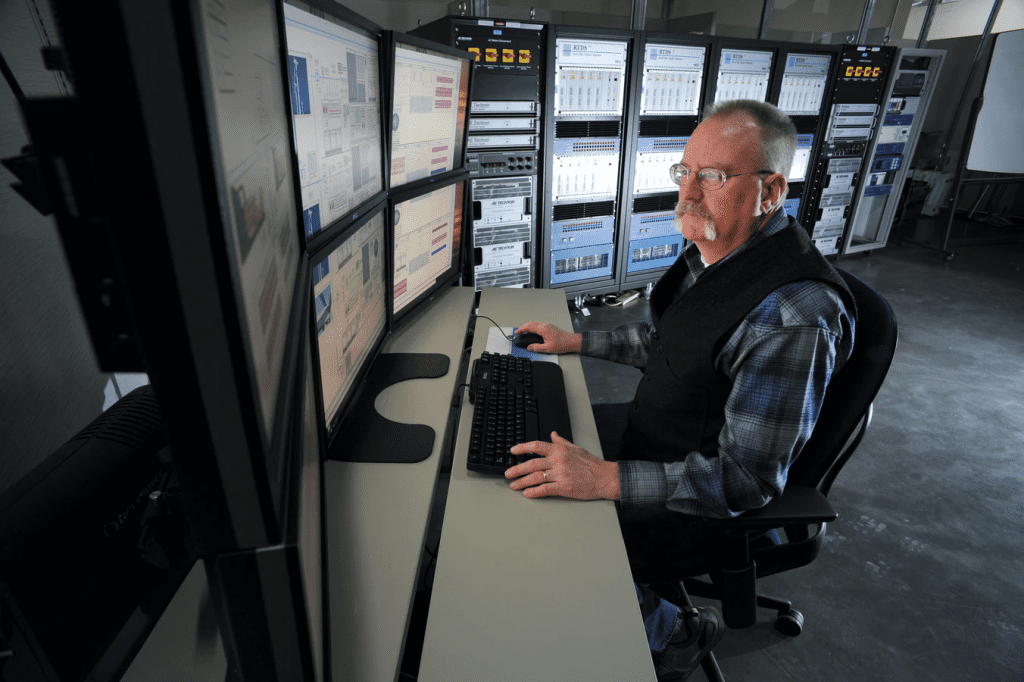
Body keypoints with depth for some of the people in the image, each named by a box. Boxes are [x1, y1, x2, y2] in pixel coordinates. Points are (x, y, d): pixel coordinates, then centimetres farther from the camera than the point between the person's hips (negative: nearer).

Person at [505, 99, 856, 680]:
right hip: (653, 426, 9)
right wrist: (576, 341, 8)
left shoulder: (794, 316, -33)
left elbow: (748, 479, -30)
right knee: (534, 433, 14)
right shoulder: (714, 249, -4)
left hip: (703, 497, -8)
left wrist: (606, 479, -37)